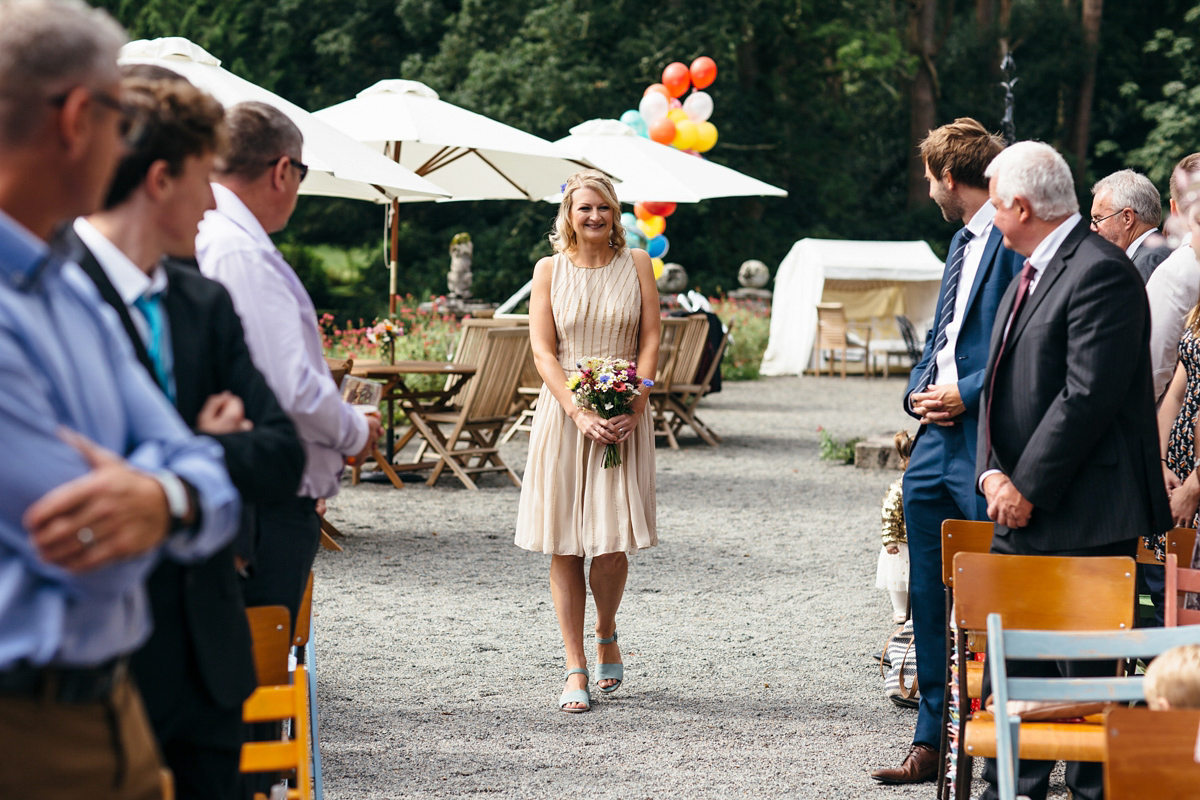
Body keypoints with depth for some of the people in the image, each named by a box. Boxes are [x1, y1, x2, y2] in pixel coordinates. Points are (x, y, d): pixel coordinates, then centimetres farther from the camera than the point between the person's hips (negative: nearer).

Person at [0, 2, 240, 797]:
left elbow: (212, 486, 8)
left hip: (111, 703, 9)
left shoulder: (74, 293, 12)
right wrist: (153, 476, 0)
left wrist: (166, 498, -15)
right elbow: (99, 562, -21)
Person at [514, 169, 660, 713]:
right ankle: (576, 669, 5)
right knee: (564, 547, -2)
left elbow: (651, 341, 3)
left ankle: (607, 636, 21)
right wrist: (581, 414, -14)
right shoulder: (550, 270, 5)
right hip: (564, 412, 0)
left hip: (623, 411, 0)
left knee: (612, 542, -8)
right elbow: (542, 351, -2)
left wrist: (632, 409, -11)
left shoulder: (635, 264, 7)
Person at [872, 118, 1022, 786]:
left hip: (987, 443, -9)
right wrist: (921, 389, 8)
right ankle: (933, 741, 17)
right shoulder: (962, 242, 20)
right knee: (930, 599, 10)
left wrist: (967, 393, -16)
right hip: (938, 438, 9)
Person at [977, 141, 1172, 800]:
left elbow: (1087, 397, -20)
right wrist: (994, 472, 0)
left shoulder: (1101, 272, -15)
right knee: (1011, 659, 14)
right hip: (1022, 510, 10)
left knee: (1085, 669, -4)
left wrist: (1027, 488, -16)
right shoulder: (1029, 275, 17)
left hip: (1083, 518, -10)